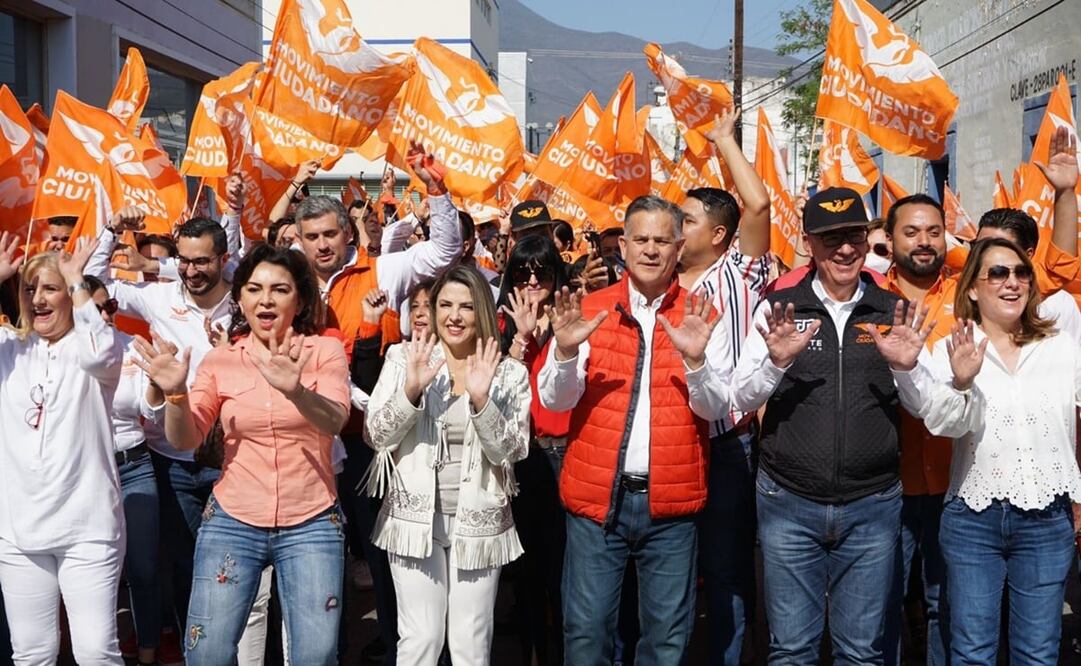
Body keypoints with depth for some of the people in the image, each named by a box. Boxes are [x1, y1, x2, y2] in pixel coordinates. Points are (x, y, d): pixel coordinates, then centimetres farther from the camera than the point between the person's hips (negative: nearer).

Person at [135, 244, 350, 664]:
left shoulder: (324, 350, -1)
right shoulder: (221, 359, 5)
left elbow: (333, 421, -19)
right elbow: (185, 439, -2)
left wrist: (295, 390, -40)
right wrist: (176, 393, -23)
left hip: (311, 524, -1)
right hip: (232, 522, 2)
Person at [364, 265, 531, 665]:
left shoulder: (510, 374, 1)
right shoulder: (404, 358, 1)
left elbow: (509, 452, -5)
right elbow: (377, 436, -4)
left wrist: (481, 400, -20)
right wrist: (411, 390, -19)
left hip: (479, 522, 1)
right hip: (415, 517, -1)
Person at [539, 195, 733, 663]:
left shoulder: (699, 318, 4)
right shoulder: (589, 311, 3)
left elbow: (716, 408, -5)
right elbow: (556, 400, -3)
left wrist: (695, 359, -23)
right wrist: (567, 350, -22)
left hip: (671, 502, 0)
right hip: (596, 497, 0)